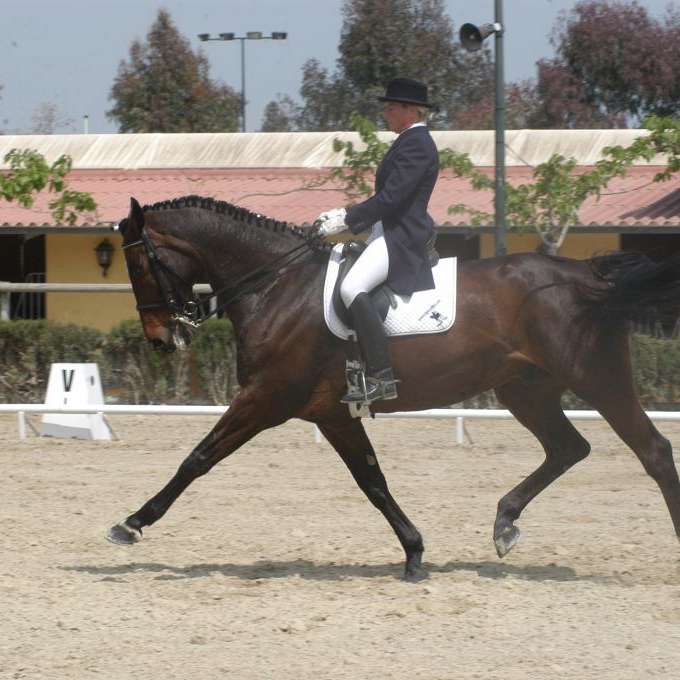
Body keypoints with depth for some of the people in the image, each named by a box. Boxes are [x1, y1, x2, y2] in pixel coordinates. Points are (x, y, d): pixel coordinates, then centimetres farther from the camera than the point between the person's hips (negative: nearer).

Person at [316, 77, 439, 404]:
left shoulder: (416, 144, -14)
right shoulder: (410, 141, 20)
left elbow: (391, 197, -22)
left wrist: (346, 220, -18)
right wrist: (346, 214, 16)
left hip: (402, 238, -12)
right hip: (389, 233, 12)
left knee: (352, 287, -29)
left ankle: (382, 378, -32)